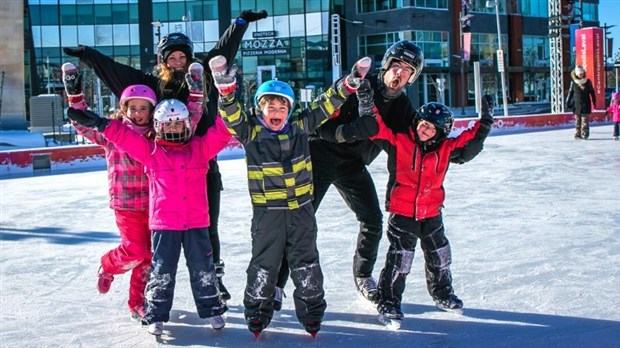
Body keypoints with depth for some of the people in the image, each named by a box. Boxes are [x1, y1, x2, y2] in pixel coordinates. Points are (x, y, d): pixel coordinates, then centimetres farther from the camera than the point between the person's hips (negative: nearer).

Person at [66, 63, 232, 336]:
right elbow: (122, 136, -2)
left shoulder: (200, 148, 5)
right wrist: (96, 122, -12)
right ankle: (156, 315, 16)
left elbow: (221, 134, -3)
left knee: (203, 269, 8)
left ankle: (212, 309, 23)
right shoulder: (150, 151, 3)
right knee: (162, 271, 4)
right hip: (164, 223, -1)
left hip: (197, 221, 1)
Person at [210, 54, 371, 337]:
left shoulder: (300, 127, 2)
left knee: (306, 263, 11)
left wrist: (350, 82, -7)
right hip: (267, 212, -2)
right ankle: (257, 313, 25)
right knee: (263, 264, 9)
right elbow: (232, 114, -22)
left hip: (301, 209, 2)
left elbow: (325, 105, 3)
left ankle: (312, 313, 25)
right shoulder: (250, 132, -6)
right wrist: (226, 88, -40)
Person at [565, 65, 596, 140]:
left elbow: (592, 93, 8)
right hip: (577, 105, 0)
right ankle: (577, 134, 8)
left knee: (585, 121, -3)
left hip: (586, 105, 0)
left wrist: (594, 102, 7)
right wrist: (568, 103, 2)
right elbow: (570, 93, 6)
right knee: (577, 120, 3)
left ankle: (585, 134, 2)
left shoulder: (588, 82, 1)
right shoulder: (573, 82, 0)